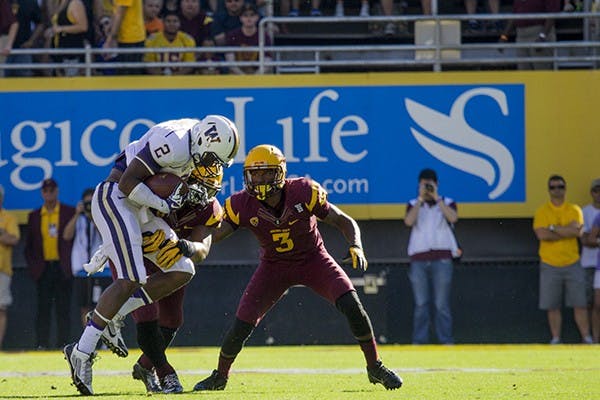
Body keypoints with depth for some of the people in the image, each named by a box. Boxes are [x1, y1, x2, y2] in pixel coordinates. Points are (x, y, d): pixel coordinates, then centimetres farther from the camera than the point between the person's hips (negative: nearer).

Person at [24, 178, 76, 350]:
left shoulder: (70, 212, 4)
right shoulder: (34, 216, 12)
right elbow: (28, 246, 16)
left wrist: (72, 263, -3)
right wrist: (33, 266, 5)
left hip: (63, 269, -2)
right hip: (43, 269, 2)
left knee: (63, 309, -2)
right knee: (43, 308, 0)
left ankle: (63, 346, -1)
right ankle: (41, 345, 0)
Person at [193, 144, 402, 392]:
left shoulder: (305, 192, -24)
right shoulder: (243, 205, -20)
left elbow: (344, 222, -15)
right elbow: (212, 235, -22)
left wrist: (356, 247, -33)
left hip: (313, 259, -1)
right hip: (274, 266, 1)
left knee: (351, 305, -21)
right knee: (242, 325, -10)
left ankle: (375, 368, -3)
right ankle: (220, 376, 16)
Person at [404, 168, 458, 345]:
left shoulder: (447, 203, 12)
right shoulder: (414, 204, 15)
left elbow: (453, 218, -9)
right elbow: (409, 221, -6)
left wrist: (436, 198, -7)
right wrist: (421, 198, -6)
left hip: (441, 259, -1)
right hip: (419, 259, 1)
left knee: (441, 304, -4)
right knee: (421, 304, -1)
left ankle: (446, 341, -4)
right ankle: (419, 341, 0)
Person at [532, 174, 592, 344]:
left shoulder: (574, 210, 6)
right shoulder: (542, 211, 2)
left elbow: (577, 231, -12)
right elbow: (541, 234, -13)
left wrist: (553, 228, -12)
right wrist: (568, 231, -11)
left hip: (572, 264, 1)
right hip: (549, 265, -1)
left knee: (580, 304, -1)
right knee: (552, 306, 0)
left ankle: (586, 338, 3)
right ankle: (555, 340, 7)